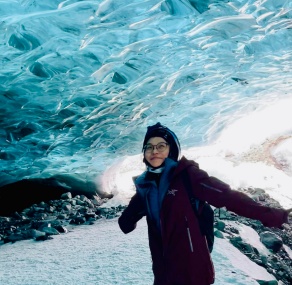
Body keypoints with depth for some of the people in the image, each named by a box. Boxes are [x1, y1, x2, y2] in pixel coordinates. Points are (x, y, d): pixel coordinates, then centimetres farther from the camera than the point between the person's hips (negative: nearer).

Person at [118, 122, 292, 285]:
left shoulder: (187, 175, -12)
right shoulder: (145, 184, 5)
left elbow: (227, 196, -21)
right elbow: (126, 222, 17)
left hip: (191, 269, -5)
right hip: (163, 270, 5)